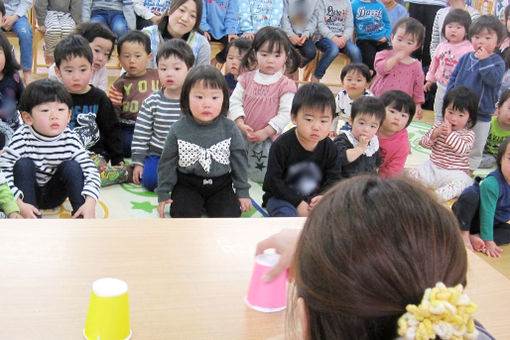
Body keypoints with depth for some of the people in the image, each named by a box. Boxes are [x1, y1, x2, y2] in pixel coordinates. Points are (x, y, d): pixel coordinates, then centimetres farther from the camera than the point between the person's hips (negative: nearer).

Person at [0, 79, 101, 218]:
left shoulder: (71, 140, -17)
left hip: (54, 195, 1)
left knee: (72, 166, -22)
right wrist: (18, 203, -35)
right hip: (28, 192, -1)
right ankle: (32, 219, -22)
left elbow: (91, 171, -20)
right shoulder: (22, 138, -23)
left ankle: (81, 217, -15)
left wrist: (90, 203, -36)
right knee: (23, 164, -26)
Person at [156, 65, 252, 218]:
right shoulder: (178, 130, -9)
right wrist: (163, 193, -1)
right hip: (187, 184, -1)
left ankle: (209, 204, 14)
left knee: (229, 215, -15)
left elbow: (239, 160, 1)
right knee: (183, 214, -18)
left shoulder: (229, 129, -8)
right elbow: (168, 162, -1)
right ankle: (195, 203, 12)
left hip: (220, 184, 1)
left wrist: (243, 191, 1)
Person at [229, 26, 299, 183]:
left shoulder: (285, 85, -8)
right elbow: (235, 102, -1)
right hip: (242, 135, 3)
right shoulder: (246, 79, 1)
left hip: (268, 139, -2)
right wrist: (240, 123, -16)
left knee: (260, 176, 3)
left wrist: (266, 132, -19)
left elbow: (285, 114, -11)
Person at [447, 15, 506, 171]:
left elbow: (493, 80, -26)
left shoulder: (498, 62, -9)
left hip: (481, 116, -3)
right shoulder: (465, 58, 1)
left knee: (475, 151, 11)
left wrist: (484, 60, -27)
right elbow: (453, 79, 7)